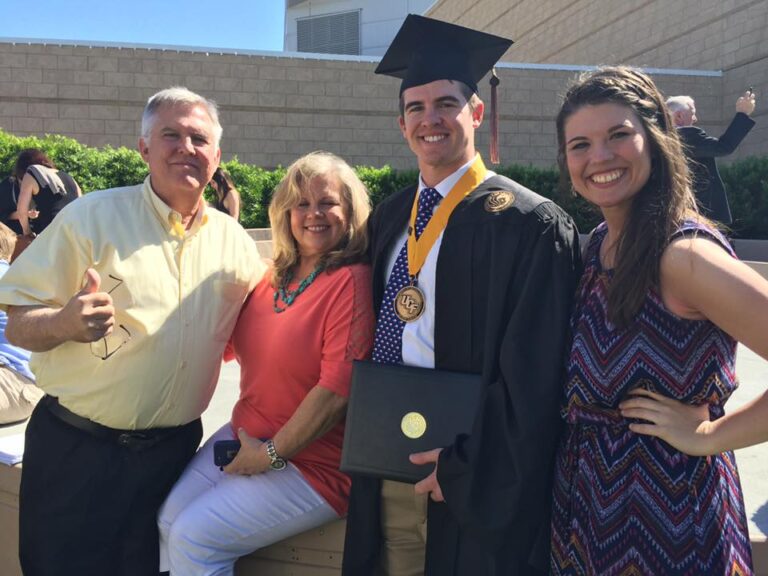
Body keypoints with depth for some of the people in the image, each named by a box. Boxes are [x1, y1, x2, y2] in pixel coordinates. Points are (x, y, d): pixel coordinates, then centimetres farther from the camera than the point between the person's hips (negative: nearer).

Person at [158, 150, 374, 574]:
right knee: (168, 520, -3)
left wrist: (271, 454, -14)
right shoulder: (272, 278, 7)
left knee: (196, 537, -10)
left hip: (308, 463, -7)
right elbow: (227, 345, 20)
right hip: (244, 438, 7)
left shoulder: (351, 281, -16)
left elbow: (337, 389, -21)